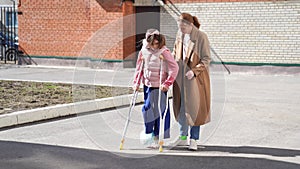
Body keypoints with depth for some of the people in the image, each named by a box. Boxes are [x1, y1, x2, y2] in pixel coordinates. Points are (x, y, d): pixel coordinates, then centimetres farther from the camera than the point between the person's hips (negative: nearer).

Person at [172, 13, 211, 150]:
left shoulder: (201, 37, -10)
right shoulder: (179, 36, 8)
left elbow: (206, 59, -10)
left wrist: (194, 71, -20)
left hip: (196, 78, -6)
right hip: (180, 77, 6)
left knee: (195, 107, -3)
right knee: (180, 106, 11)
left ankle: (193, 139, 5)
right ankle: (183, 137, 23)